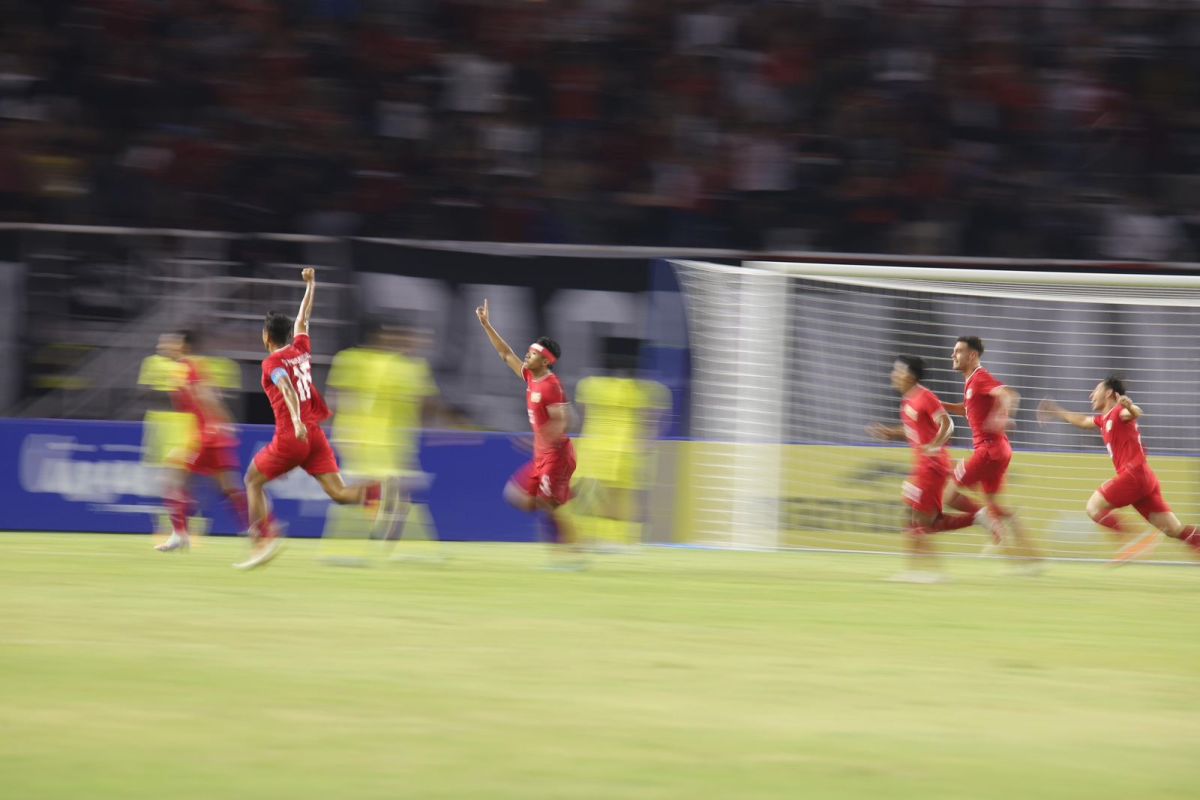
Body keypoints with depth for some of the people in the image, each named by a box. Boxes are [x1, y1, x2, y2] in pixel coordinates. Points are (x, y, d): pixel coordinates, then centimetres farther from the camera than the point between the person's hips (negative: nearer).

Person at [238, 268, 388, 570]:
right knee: (338, 492, -4)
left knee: (253, 480, 13)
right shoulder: (301, 350, 13)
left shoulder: (272, 363, -4)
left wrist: (296, 421, -38)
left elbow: (287, 389, -23)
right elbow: (303, 319, 31)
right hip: (315, 434, 6)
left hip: (291, 436, -6)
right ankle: (376, 492, -33)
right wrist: (310, 284, 43)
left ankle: (264, 540, 1)